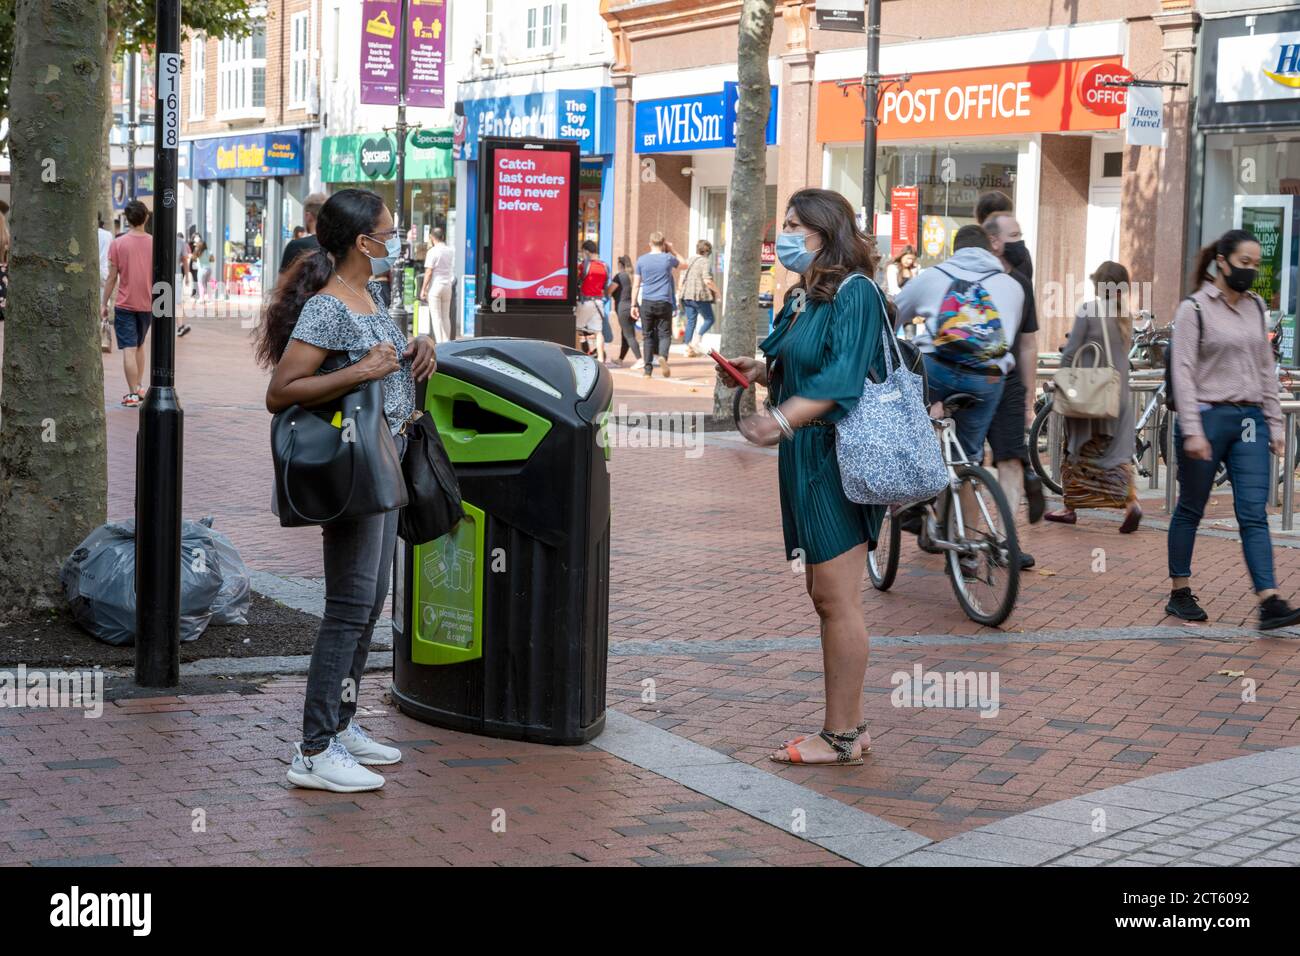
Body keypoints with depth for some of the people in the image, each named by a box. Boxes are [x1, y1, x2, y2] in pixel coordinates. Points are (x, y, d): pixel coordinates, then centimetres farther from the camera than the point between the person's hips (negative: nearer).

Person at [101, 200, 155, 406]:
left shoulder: (118, 243, -8)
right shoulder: (154, 243, -1)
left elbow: (112, 277, -6)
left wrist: (103, 304, 3)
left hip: (125, 305, -3)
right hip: (148, 305, 3)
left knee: (128, 349, -3)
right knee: (139, 346, 21)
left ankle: (133, 394, -7)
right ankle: (138, 387, 24)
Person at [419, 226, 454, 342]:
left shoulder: (432, 252, -11)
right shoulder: (450, 251, 6)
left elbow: (429, 272, -12)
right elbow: (453, 270, 8)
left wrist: (423, 289, -7)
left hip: (435, 285, -5)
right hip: (447, 285, 5)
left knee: (436, 316, -2)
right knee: (446, 316, 12)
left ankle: (439, 343, -6)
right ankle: (447, 341, 12)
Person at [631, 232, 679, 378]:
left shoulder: (642, 260, 3)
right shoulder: (668, 258, 0)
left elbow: (636, 285, 5)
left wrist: (634, 305, 10)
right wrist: (671, 250, 24)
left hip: (646, 302, 1)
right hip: (664, 302, -1)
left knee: (648, 335, 7)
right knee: (664, 333, 4)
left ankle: (648, 369, 5)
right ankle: (663, 356, -25)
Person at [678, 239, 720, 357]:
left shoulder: (689, 261, 13)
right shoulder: (705, 262, -10)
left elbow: (682, 279, 16)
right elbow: (707, 281, -18)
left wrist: (682, 292, 27)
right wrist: (717, 291, -5)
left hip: (687, 296, 7)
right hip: (701, 296, -7)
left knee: (690, 321, 11)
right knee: (709, 319, 5)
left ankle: (688, 348, 7)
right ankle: (696, 340, -11)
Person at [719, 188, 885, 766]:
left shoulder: (854, 293, -13)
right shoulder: (801, 297, 15)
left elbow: (842, 379, -24)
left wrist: (784, 420, -35)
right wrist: (759, 372, 6)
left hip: (839, 457, -10)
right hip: (806, 459, 10)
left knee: (837, 598, -6)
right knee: (825, 595, 13)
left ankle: (841, 737, 1)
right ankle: (849, 725, 21)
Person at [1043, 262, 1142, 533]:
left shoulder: (1088, 310, -10)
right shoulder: (1126, 315, 7)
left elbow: (1071, 352, -10)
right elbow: (1125, 351, 12)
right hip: (1119, 392, 5)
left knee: (1077, 451, 8)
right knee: (1118, 453, 5)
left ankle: (1070, 508, 17)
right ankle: (1131, 502, -14)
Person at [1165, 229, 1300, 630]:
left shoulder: (1255, 307, 12)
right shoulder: (1194, 309, -6)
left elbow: (1266, 369, 17)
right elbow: (1183, 372, -11)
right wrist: (1192, 429, -18)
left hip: (1249, 419, 5)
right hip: (1208, 416, -5)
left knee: (1254, 514, -4)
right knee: (1190, 509, 8)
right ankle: (1179, 594, 20)